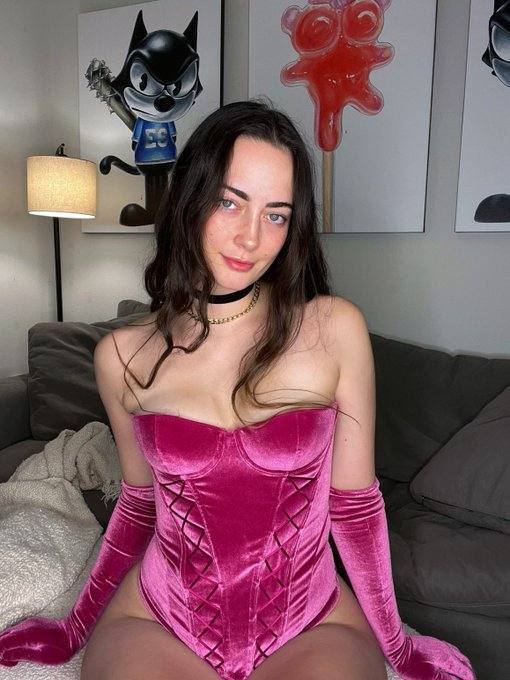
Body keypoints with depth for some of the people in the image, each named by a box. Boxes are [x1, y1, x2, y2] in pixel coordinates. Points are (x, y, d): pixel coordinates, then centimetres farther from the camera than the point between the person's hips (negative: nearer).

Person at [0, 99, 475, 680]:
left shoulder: (334, 328, -12)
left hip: (312, 626, 0)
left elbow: (354, 502, -4)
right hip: (156, 621, 1)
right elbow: (140, 501, 7)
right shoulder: (122, 355, -6)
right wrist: (76, 630, 14)